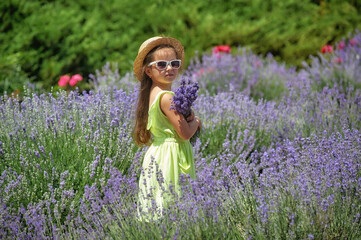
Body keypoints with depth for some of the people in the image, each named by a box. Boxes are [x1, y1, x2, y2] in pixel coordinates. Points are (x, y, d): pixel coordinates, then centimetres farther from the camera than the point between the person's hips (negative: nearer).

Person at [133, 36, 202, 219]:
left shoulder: (151, 94, 10)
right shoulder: (166, 97, -17)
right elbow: (185, 134, -17)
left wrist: (188, 117, -2)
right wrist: (195, 121, 4)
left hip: (155, 155, 10)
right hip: (171, 158, -10)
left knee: (156, 208, 8)